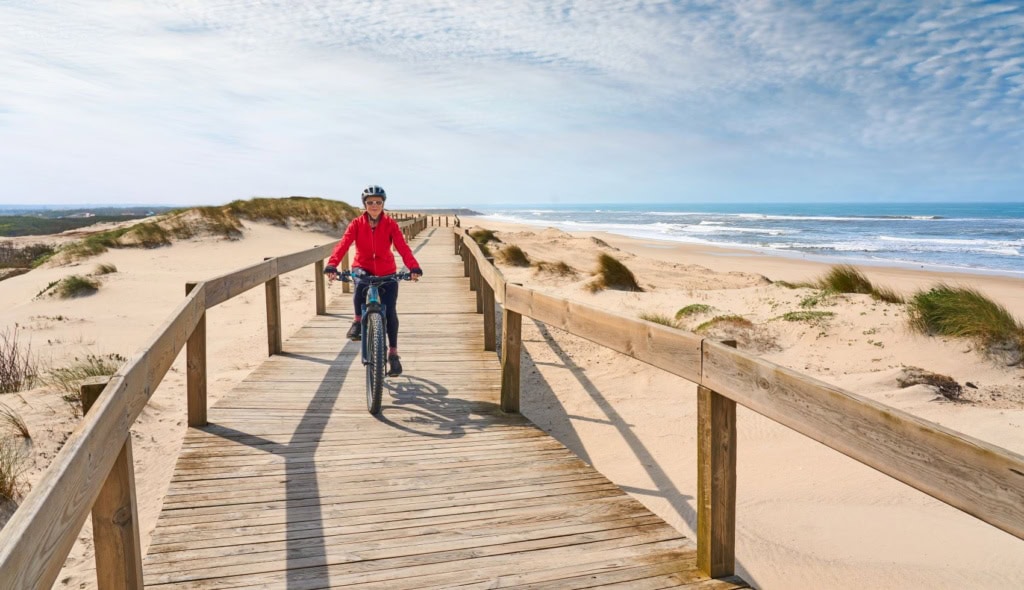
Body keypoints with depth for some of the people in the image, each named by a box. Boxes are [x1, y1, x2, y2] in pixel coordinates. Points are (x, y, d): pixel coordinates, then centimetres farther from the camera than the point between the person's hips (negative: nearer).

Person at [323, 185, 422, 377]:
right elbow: (343, 244, -22)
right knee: (359, 283, -35)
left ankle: (393, 353, 7)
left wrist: (413, 267, -40)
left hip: (387, 273, 0)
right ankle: (358, 321, -10)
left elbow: (402, 246, -23)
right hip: (363, 268, 0)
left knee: (390, 312, -7)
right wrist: (332, 265, -40)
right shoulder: (357, 224, -9)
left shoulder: (390, 224, -10)